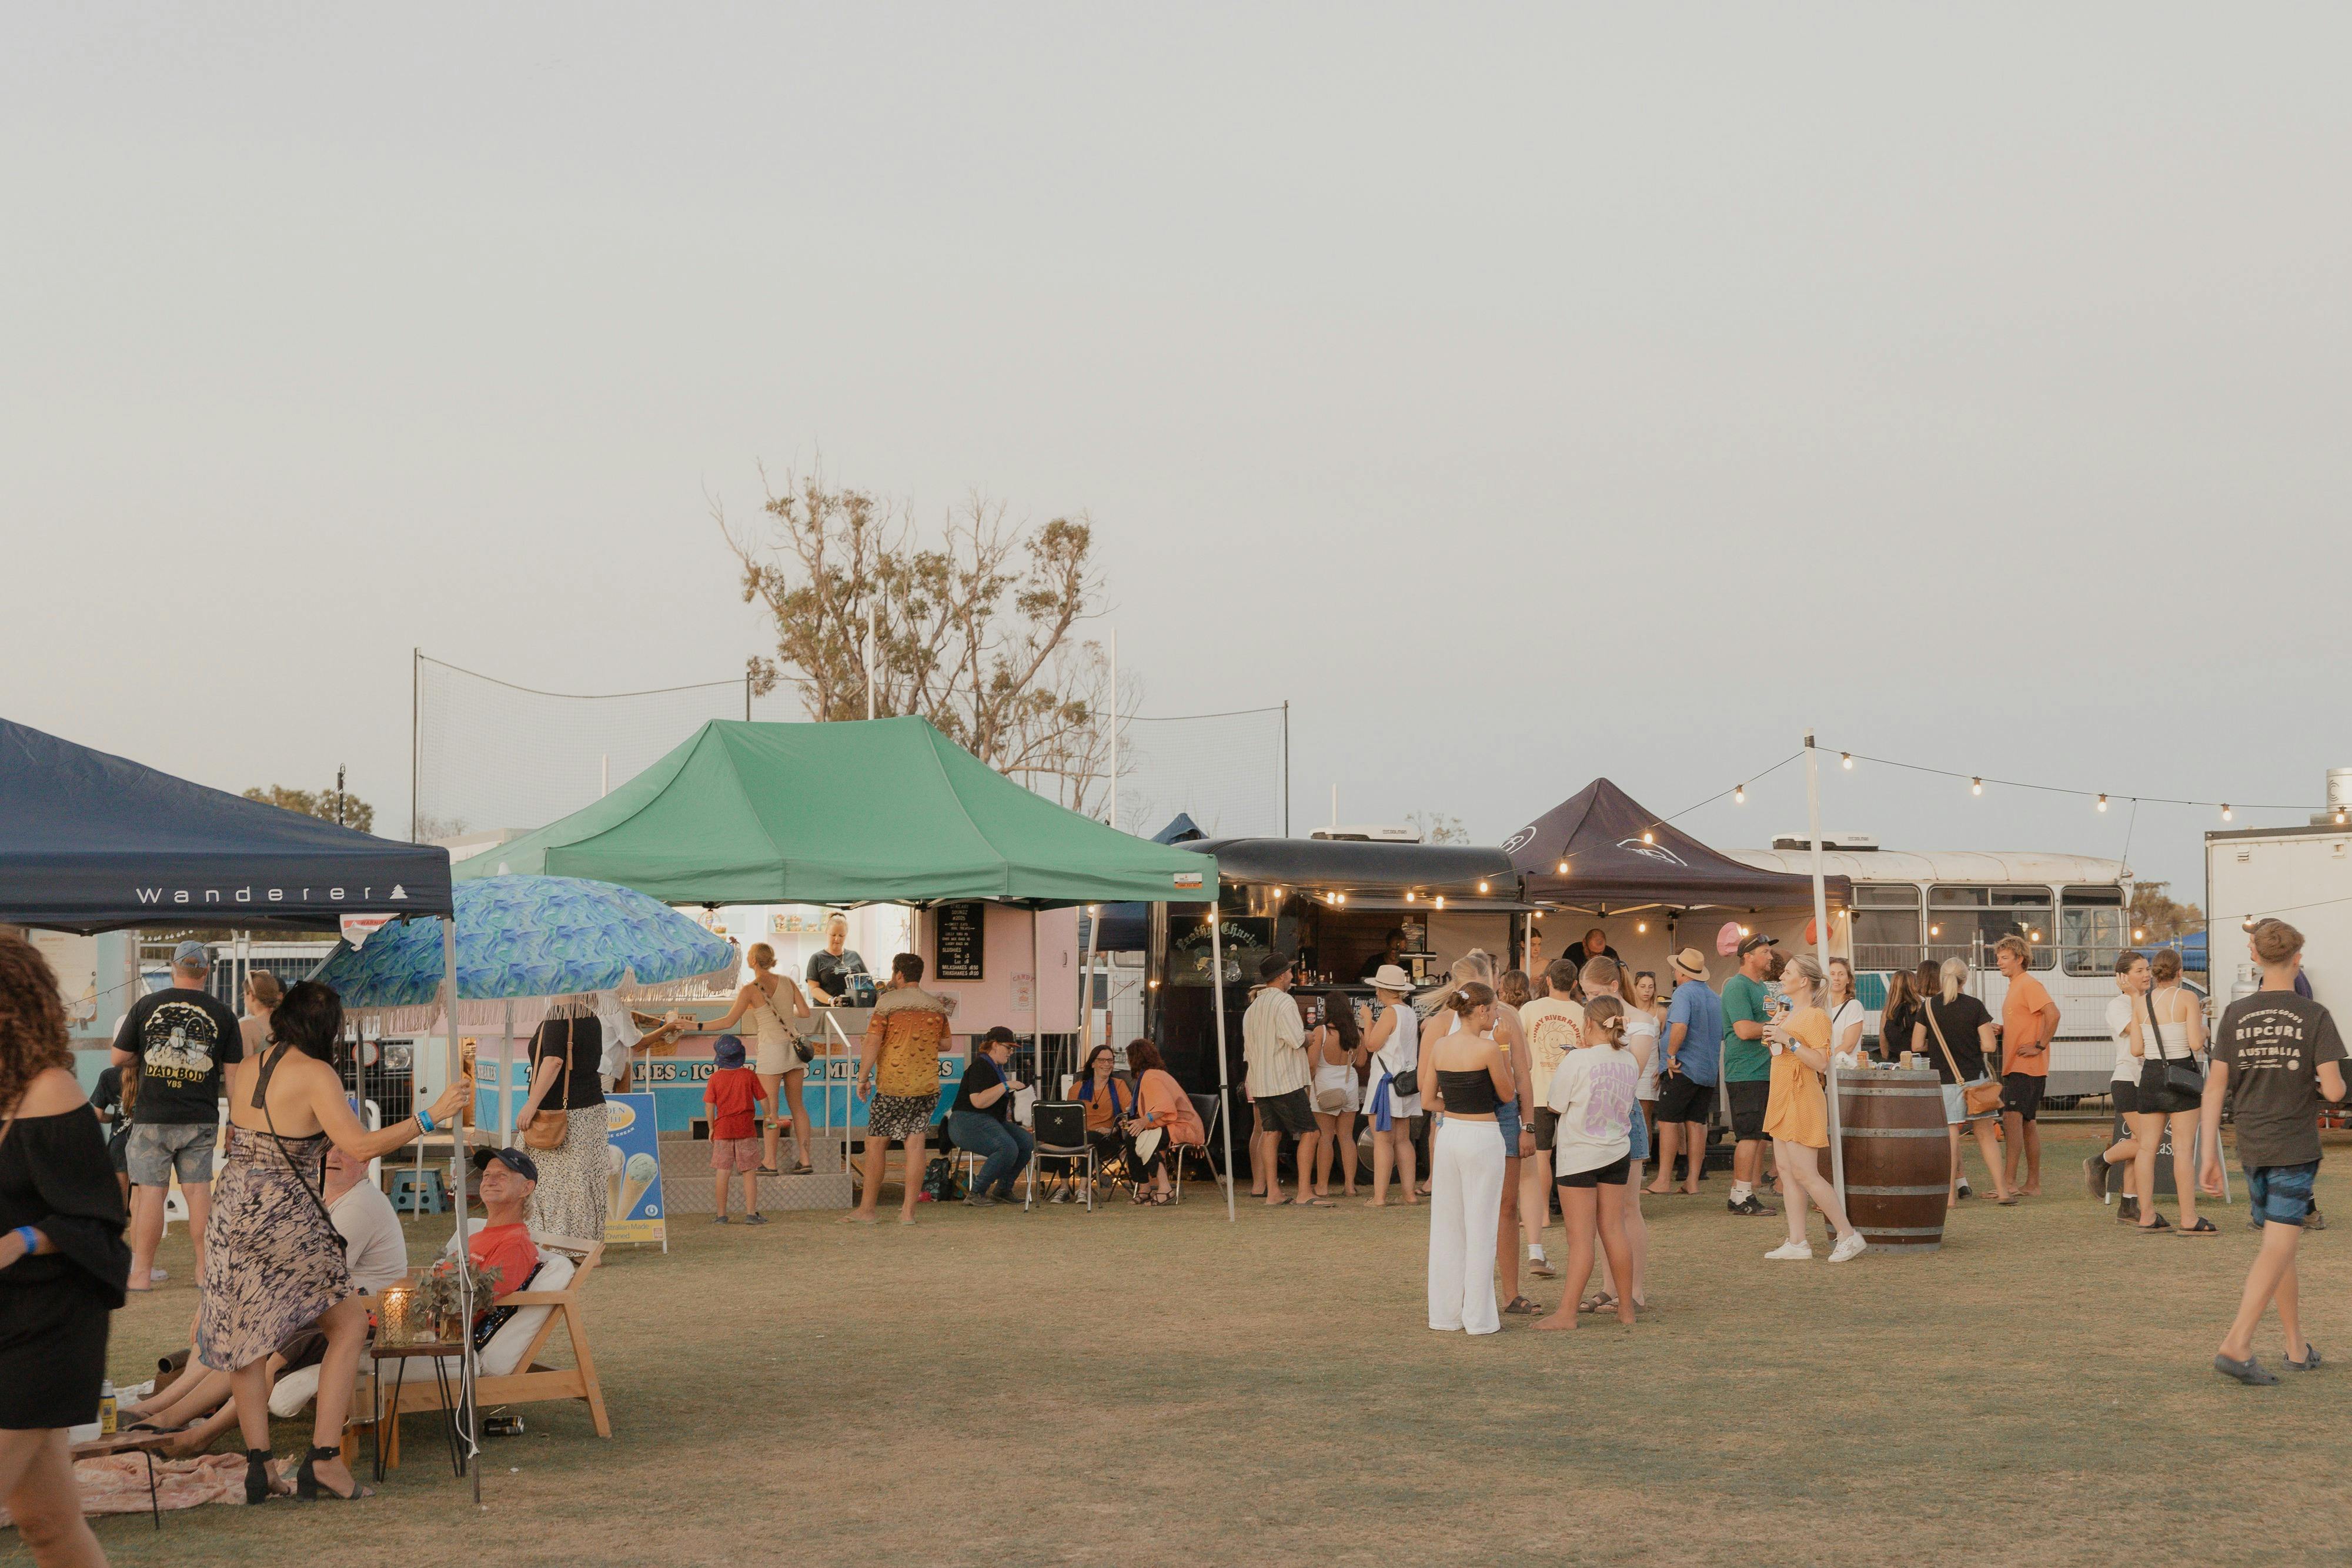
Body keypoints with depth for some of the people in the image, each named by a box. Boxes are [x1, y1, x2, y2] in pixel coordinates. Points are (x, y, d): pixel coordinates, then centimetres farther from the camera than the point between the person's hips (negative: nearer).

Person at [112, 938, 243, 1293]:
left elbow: (119, 1058, 5)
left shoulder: (146, 1005, 0)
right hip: (201, 1118, 1)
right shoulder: (222, 1014, 1)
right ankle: (206, 1267, 10)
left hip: (152, 1117, -1)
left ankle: (142, 1273, 4)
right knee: (198, 1189, 7)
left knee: (151, 1190, 1)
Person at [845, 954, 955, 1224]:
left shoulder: (888, 1002, -7)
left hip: (893, 1087, -4)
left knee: (875, 1144, 5)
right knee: (915, 1145, 3)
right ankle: (908, 1211, 1)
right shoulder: (936, 1006, 9)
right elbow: (945, 1044, 19)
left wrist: (863, 1078, -3)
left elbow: (872, 1042, -10)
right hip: (927, 1086, 5)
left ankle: (867, 1209, 7)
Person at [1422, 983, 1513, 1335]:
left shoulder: (1439, 1046, 2)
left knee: (1446, 1227, 11)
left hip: (1448, 1134, 6)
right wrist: (1503, 1058, 8)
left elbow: (1428, 1099, 7)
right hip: (1483, 1138, -6)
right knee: (1481, 1230, 1)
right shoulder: (1487, 1048, -15)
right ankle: (1479, 1318, 5)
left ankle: (1445, 1313, 16)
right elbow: (1508, 1094, -3)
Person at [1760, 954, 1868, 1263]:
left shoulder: (1815, 1016, -12)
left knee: (1805, 1174, -10)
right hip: (1783, 1099, 10)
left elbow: (1820, 1063, -21)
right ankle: (1797, 1243, 7)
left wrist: (1788, 1040, -23)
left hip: (1802, 1099, -10)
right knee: (1787, 1172, 6)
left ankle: (1849, 1235, -3)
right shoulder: (1790, 1016, 18)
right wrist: (1773, 1038, 15)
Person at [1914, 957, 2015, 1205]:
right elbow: (1988, 1046, -8)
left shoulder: (1929, 1007, -2)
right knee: (1986, 1136, 8)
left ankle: (1950, 1194, -1)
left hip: (1944, 1081, 0)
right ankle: (2002, 1191, 7)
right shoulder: (1975, 1006, -5)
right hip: (1975, 1078, 0)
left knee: (1950, 1136, 2)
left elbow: (1917, 1045, 1)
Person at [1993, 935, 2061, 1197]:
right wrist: (2002, 1030, 10)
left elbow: (2052, 1015, -24)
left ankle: (2008, 1182, -21)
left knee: (2012, 1118, -17)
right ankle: (2033, 1185, 14)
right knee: (2027, 1124, 11)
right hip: (2014, 1067, 11)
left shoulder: (2030, 985, -11)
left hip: (2027, 1067, -11)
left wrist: (2039, 1046, -21)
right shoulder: (2015, 987, 20)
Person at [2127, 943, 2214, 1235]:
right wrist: (2201, 1027, 8)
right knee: (2183, 1147, -4)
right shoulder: (2187, 998, -7)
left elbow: (2136, 1049, 5)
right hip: (2181, 1073, -5)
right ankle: (2189, 1219, -5)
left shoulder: (2141, 1004, 6)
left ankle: (2147, 1217, 9)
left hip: (2150, 1074, 5)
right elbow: (2196, 1043, -13)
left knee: (2147, 1146, 8)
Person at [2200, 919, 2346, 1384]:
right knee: (2278, 1247, -6)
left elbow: (2215, 1088, -1)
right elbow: (2335, 1091, -14)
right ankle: (2236, 1346, -18)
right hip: (2295, 1148, -4)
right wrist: (2319, 1086, 11)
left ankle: (2298, 1347, 26)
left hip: (2251, 1149, 4)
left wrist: (2209, 1157, 3)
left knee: (2280, 1242, 18)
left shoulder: (2236, 1015, 0)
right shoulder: (2314, 1017, -9)